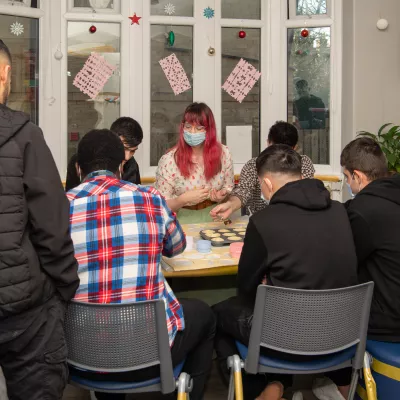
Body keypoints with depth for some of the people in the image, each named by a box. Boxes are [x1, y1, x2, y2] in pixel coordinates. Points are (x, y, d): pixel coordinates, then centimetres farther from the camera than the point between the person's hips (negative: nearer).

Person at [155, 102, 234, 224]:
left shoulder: (223, 153, -2)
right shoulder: (169, 160, -11)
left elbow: (229, 189, 11)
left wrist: (221, 196, -10)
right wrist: (184, 199, -23)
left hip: (214, 218, 2)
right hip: (184, 220, -2)